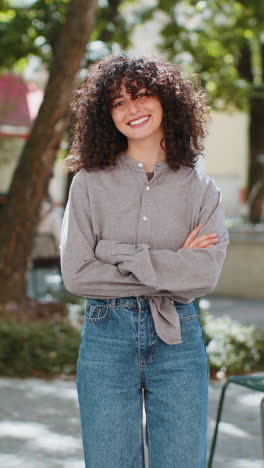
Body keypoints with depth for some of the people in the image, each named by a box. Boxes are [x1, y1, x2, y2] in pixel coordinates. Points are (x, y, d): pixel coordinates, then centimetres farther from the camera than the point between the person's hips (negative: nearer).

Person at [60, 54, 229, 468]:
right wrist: (172, 267, -9)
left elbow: (207, 273, -11)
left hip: (178, 339, 1)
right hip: (107, 336, 0)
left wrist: (120, 255, -14)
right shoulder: (90, 183, 2)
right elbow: (75, 275, -8)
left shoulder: (201, 189, 4)